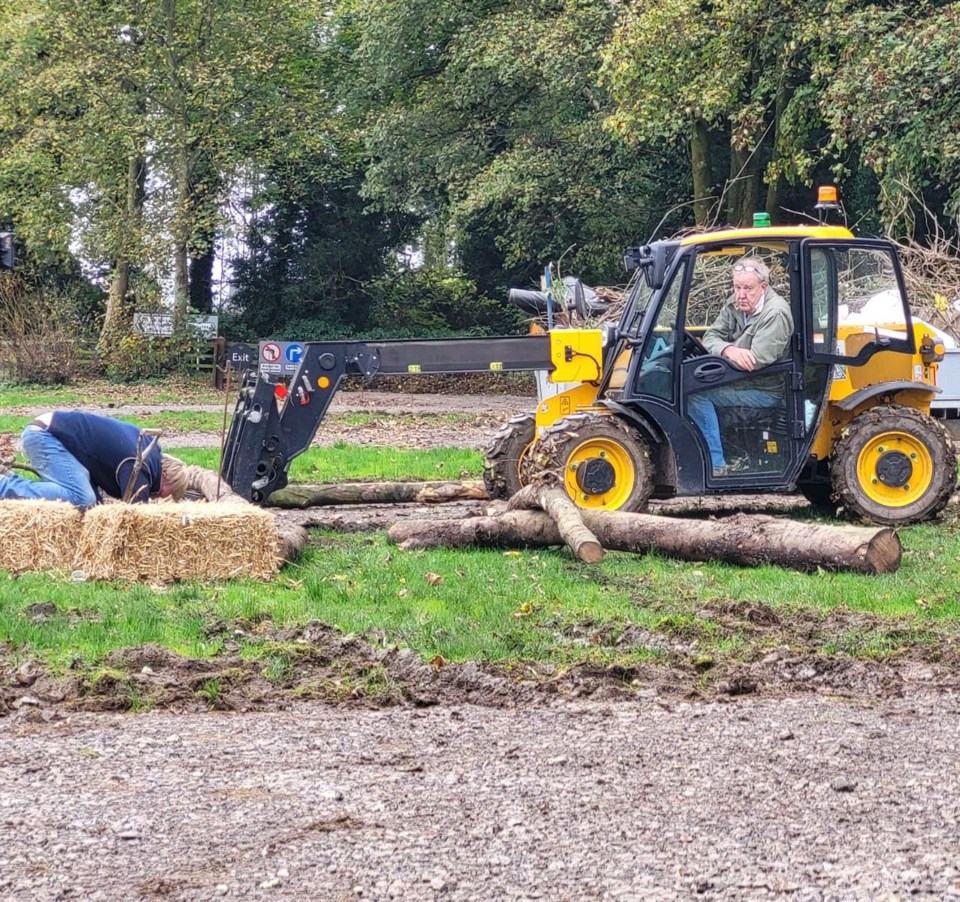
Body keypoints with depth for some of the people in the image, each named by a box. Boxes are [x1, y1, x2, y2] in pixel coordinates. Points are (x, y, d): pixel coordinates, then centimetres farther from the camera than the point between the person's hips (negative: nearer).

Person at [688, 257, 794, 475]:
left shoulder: (775, 314, -21)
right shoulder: (735, 305, 5)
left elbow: (757, 360, -28)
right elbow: (711, 337, 1)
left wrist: (718, 354, -16)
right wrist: (729, 350, -24)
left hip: (765, 390, -9)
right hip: (741, 381, 9)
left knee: (698, 395, -23)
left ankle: (715, 464, -21)